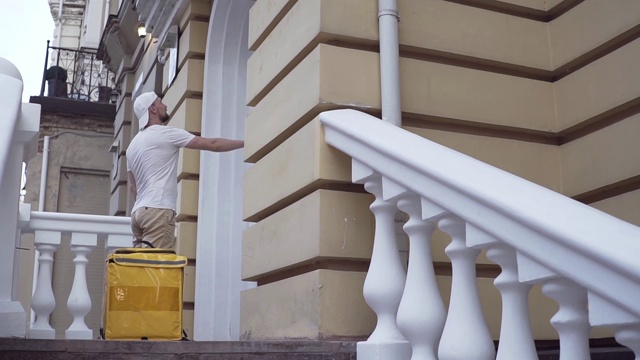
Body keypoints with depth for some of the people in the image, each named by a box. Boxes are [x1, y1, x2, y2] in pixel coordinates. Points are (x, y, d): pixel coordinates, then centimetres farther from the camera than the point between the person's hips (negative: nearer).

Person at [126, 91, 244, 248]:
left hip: (139, 211, 9)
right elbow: (212, 144, -5)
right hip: (158, 210, -8)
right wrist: (244, 142, 3)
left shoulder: (134, 143, 20)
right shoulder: (166, 133, -4)